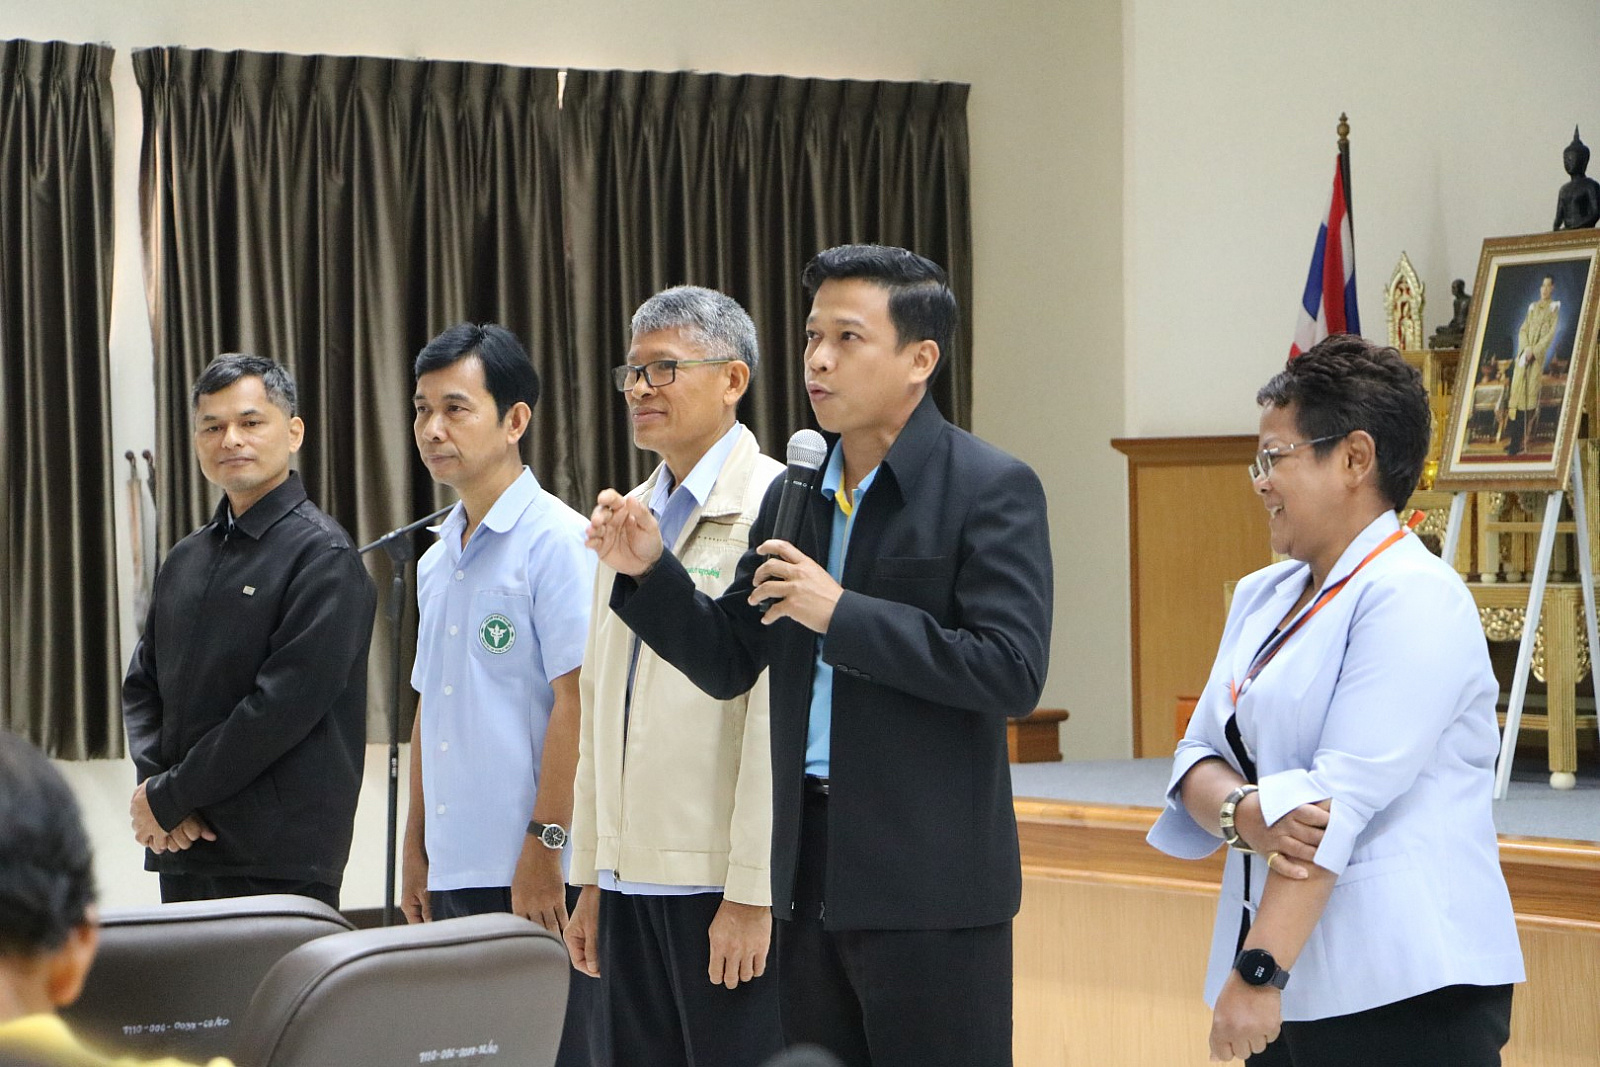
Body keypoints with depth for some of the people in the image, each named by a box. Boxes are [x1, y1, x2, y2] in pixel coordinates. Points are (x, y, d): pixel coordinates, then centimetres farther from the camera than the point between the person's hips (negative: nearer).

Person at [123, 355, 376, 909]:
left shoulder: (323, 556, -8)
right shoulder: (185, 560, 16)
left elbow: (283, 706, -15)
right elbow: (142, 685, 16)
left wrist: (167, 798, -12)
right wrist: (153, 781, -4)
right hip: (182, 850, 6)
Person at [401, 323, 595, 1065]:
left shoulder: (557, 541, -8)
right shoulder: (437, 560, 16)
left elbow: (576, 700, -14)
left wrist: (544, 847, -18)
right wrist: (415, 850, 17)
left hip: (534, 873, -8)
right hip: (455, 869, 8)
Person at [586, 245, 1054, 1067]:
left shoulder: (992, 490, -7)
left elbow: (1013, 673, -17)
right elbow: (727, 665, 15)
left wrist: (843, 612, -19)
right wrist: (648, 570, -2)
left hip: (929, 880, -6)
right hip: (809, 866, 6)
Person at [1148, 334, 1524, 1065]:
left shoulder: (1414, 599, -11)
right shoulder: (1263, 598, 15)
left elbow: (1342, 797, -18)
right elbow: (1200, 757, 10)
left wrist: (1258, 973, -23)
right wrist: (1240, 811, -13)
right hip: (1296, 988, 7)